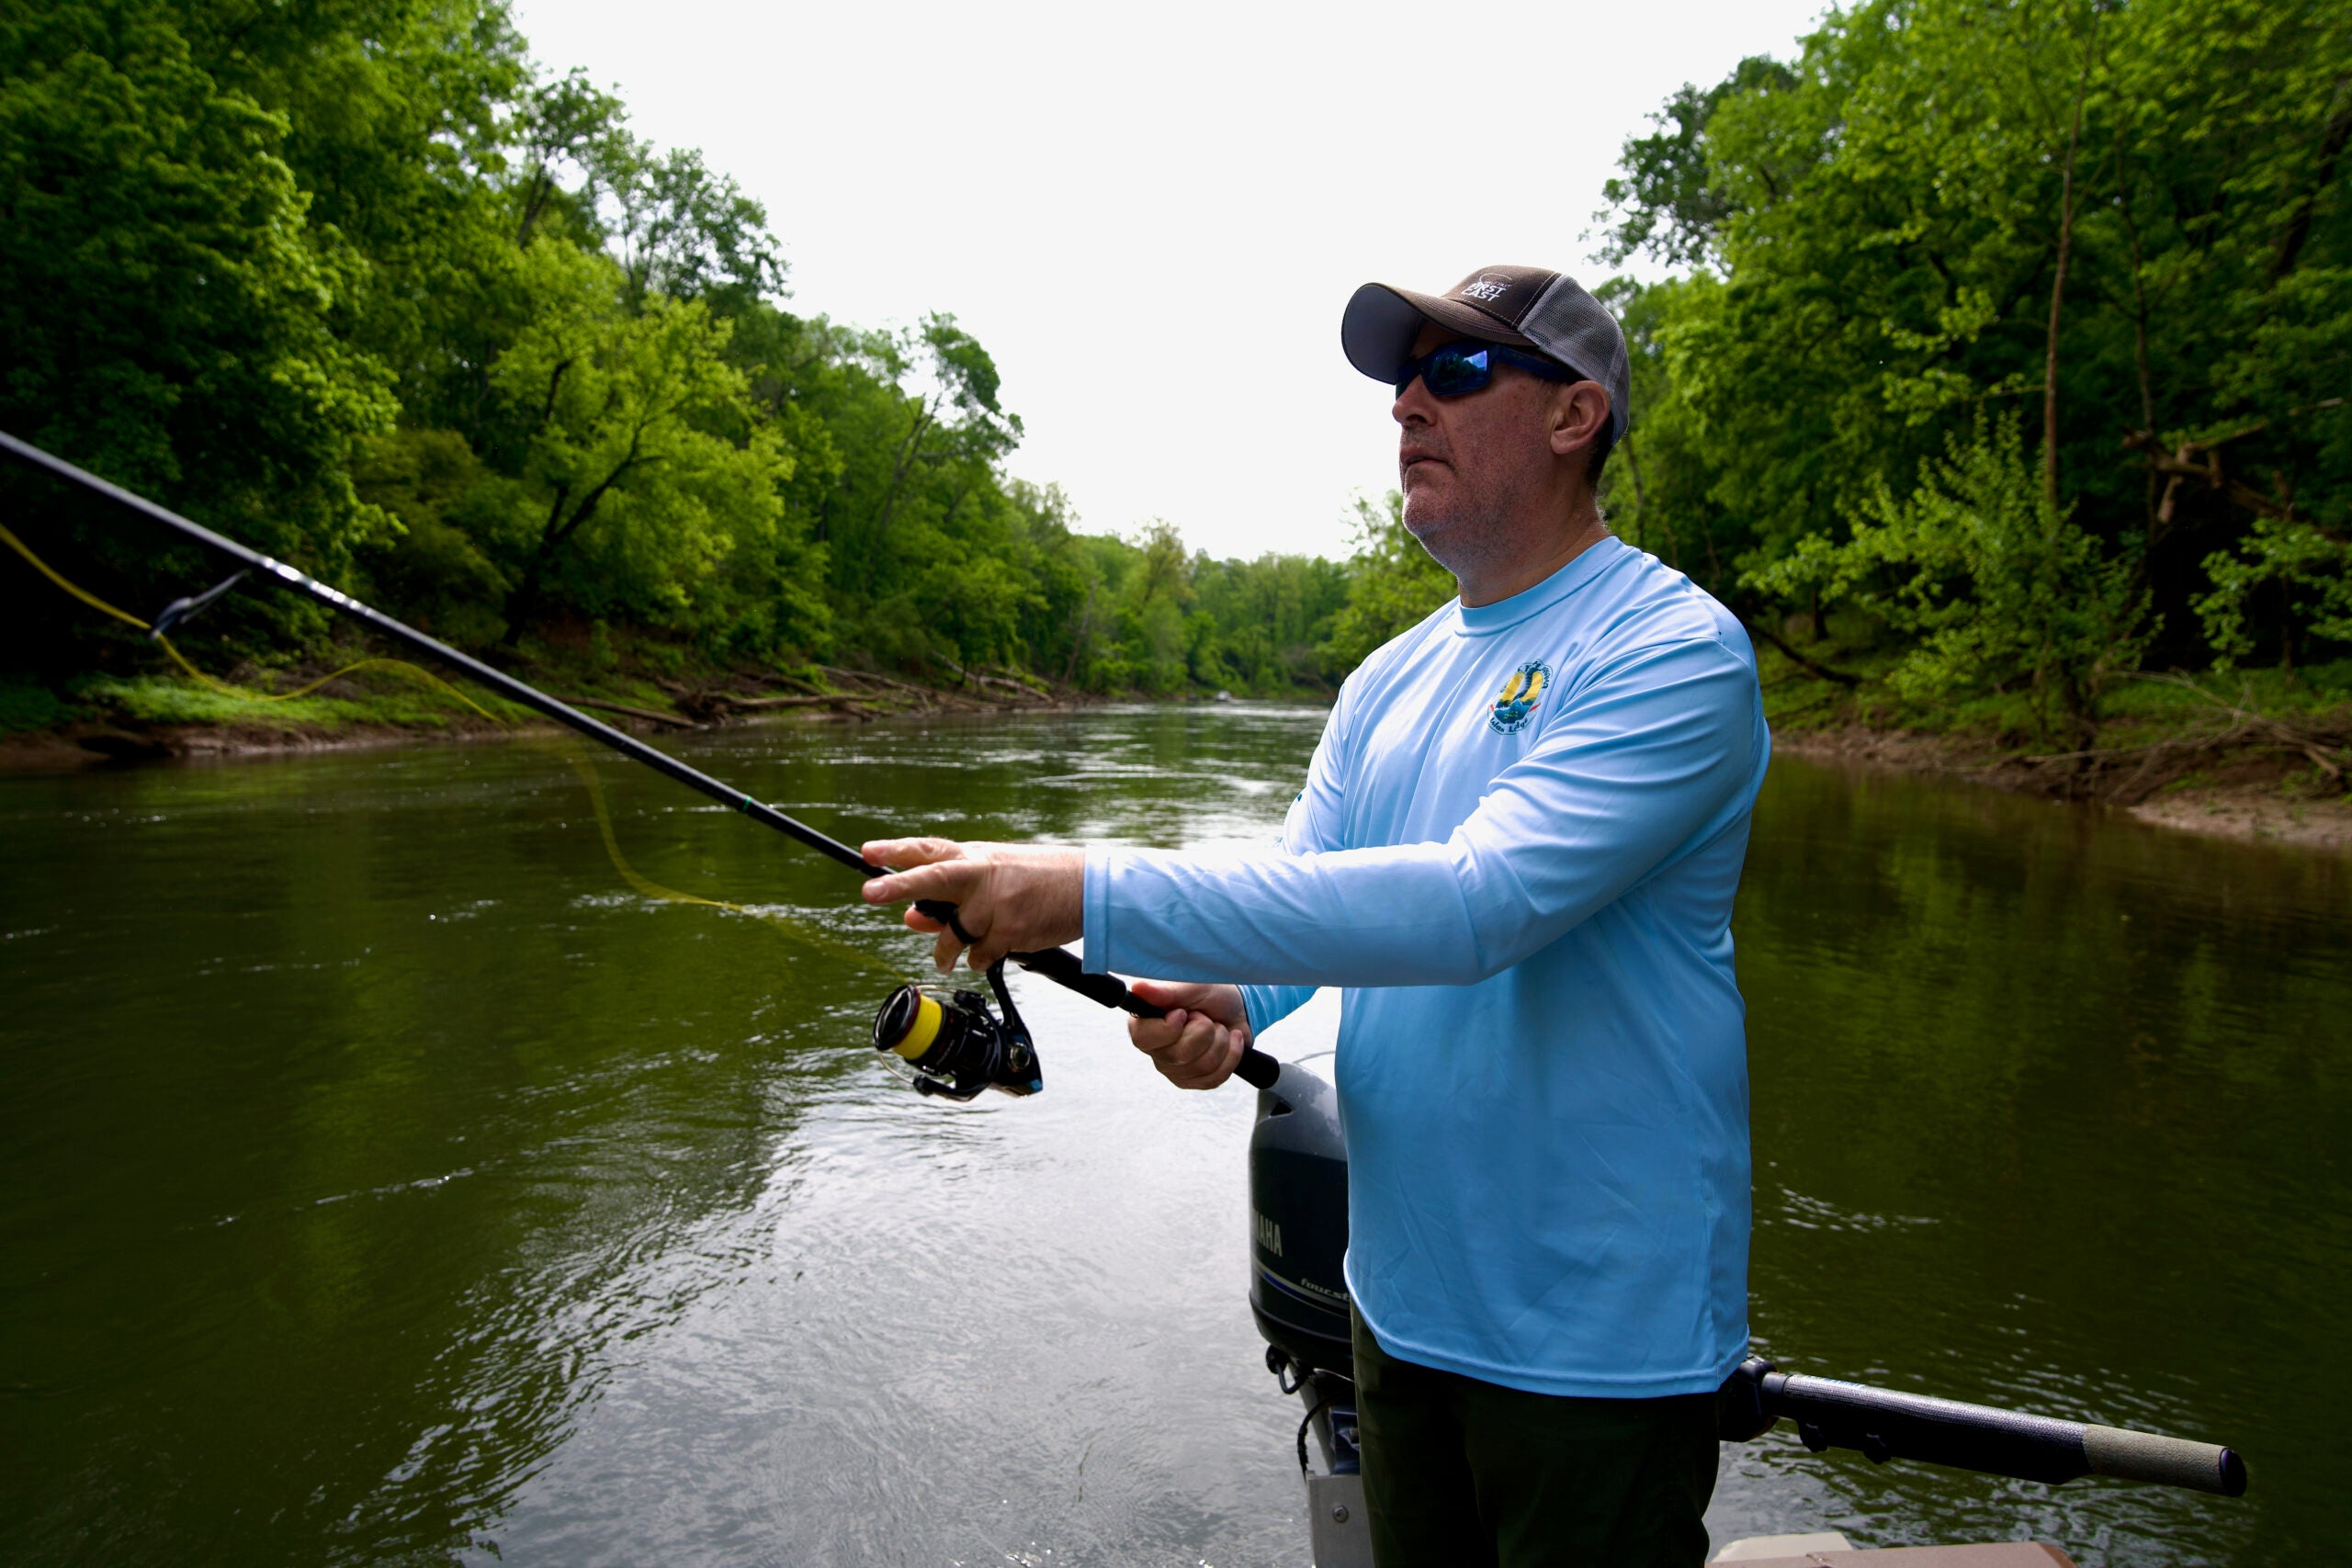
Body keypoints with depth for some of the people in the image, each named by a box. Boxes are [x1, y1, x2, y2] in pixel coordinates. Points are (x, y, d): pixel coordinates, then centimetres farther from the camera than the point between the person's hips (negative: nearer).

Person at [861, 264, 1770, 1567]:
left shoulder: (1674, 651, -18)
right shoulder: (1388, 682, 8)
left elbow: (1479, 902, -31)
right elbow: (1298, 887, 5)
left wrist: (1096, 895, -34)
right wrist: (1219, 998, -20)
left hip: (1595, 1331, -6)